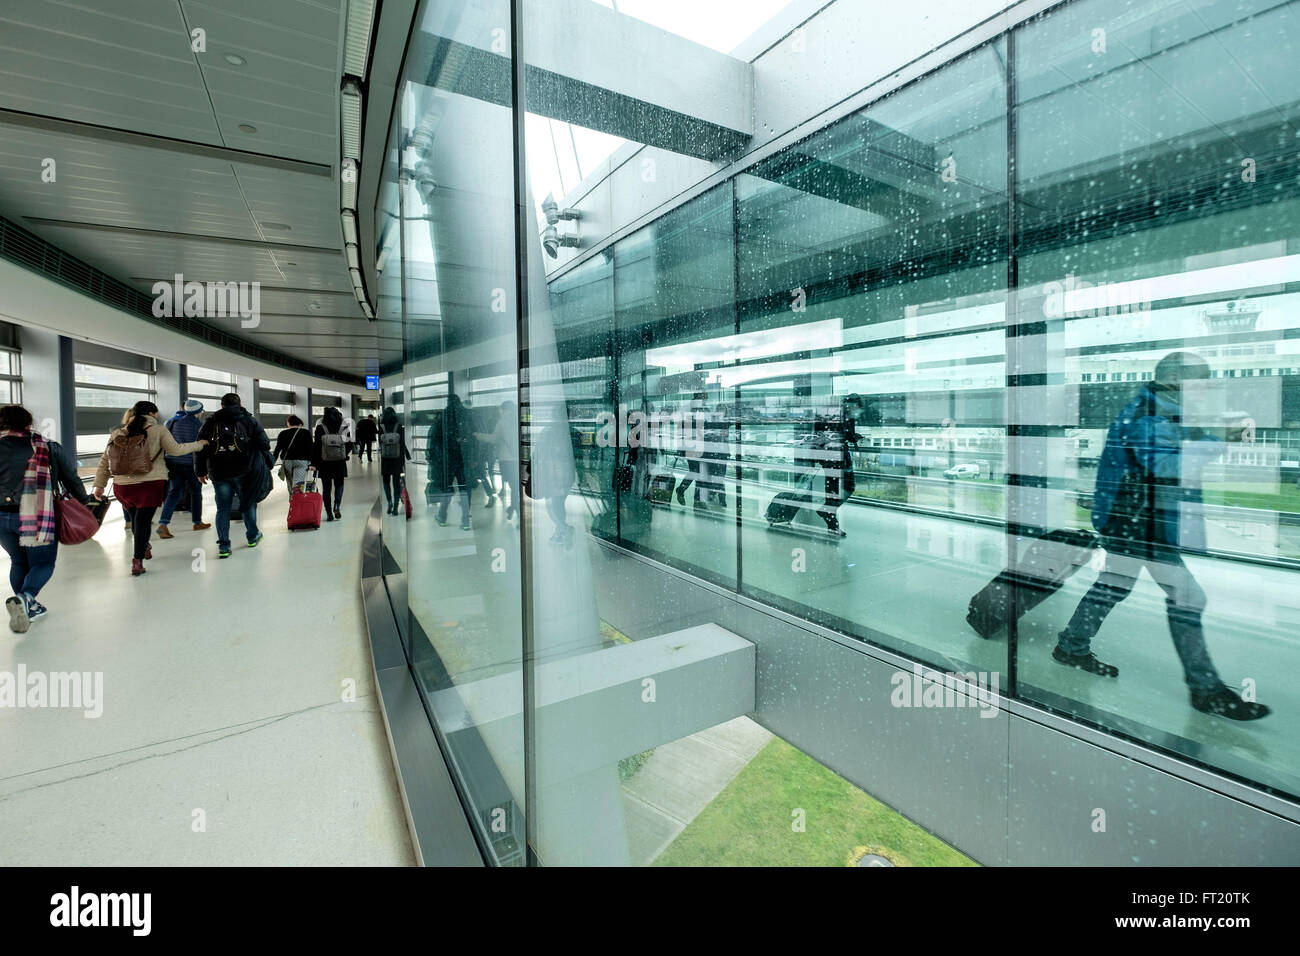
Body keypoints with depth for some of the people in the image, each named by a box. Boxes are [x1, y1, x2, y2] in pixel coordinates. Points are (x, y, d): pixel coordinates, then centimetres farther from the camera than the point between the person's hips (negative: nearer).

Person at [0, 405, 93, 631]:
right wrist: (85, 502, 20)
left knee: (18, 563, 20)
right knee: (43, 563, 6)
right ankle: (25, 597, -20)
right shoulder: (47, 447, 1)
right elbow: (71, 477, 7)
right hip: (35, 516, -3)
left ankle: (29, 607, 24)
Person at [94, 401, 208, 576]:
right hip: (150, 484, -4)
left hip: (122, 486, 4)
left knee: (135, 518, 18)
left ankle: (144, 548, 34)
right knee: (143, 520, -1)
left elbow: (104, 461, 13)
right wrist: (199, 444, 9)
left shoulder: (117, 434, 12)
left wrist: (99, 485, 18)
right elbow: (175, 450, -4)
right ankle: (137, 561, -3)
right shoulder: (157, 430, -1)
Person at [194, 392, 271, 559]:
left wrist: (201, 471, 14)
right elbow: (264, 443, -3)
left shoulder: (211, 422, 10)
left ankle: (223, 546, 3)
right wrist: (265, 465, 8)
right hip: (244, 471, -1)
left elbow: (201, 447, 9)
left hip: (218, 472, 1)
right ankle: (252, 536, 26)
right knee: (248, 503, 14)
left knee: (223, 508, 4)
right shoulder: (249, 420, 5)